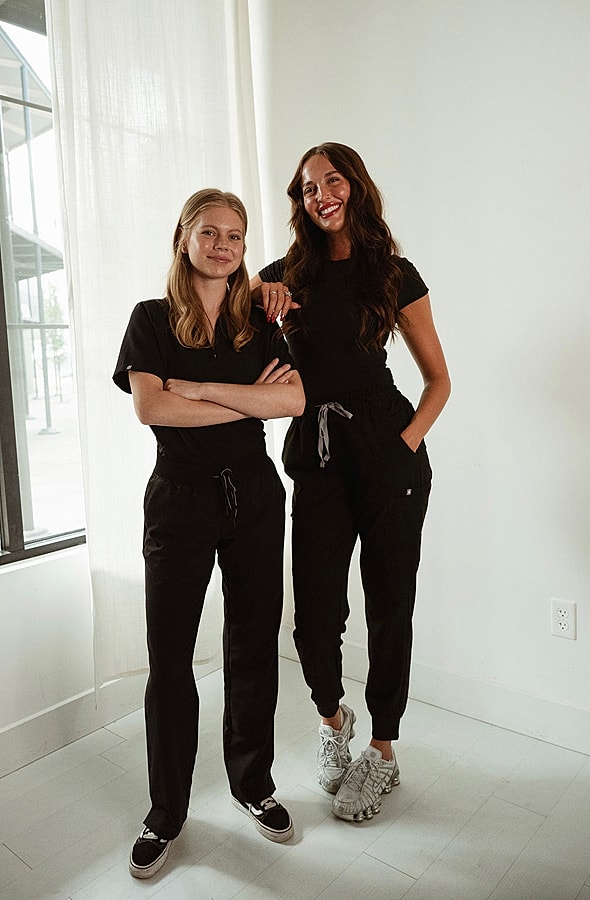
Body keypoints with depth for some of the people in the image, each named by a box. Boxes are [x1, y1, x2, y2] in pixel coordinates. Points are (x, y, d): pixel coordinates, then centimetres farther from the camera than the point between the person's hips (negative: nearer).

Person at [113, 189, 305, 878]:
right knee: (169, 660, 5)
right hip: (179, 498, -2)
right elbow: (148, 407, -13)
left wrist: (199, 388, -13)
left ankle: (253, 786, 33)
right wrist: (249, 401, -11)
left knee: (253, 651, 10)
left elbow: (294, 399, -7)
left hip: (254, 497, 2)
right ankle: (165, 815, 25)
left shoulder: (259, 325, 9)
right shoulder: (152, 319, 2)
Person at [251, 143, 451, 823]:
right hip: (318, 453, 2)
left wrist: (409, 441, -8)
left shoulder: (394, 274, 4)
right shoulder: (290, 272, 10)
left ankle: (383, 754, 28)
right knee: (316, 612, 1)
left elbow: (438, 378, 7)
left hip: (388, 451, -1)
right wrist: (260, 292, -1)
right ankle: (332, 717, 34)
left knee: (389, 605, 6)